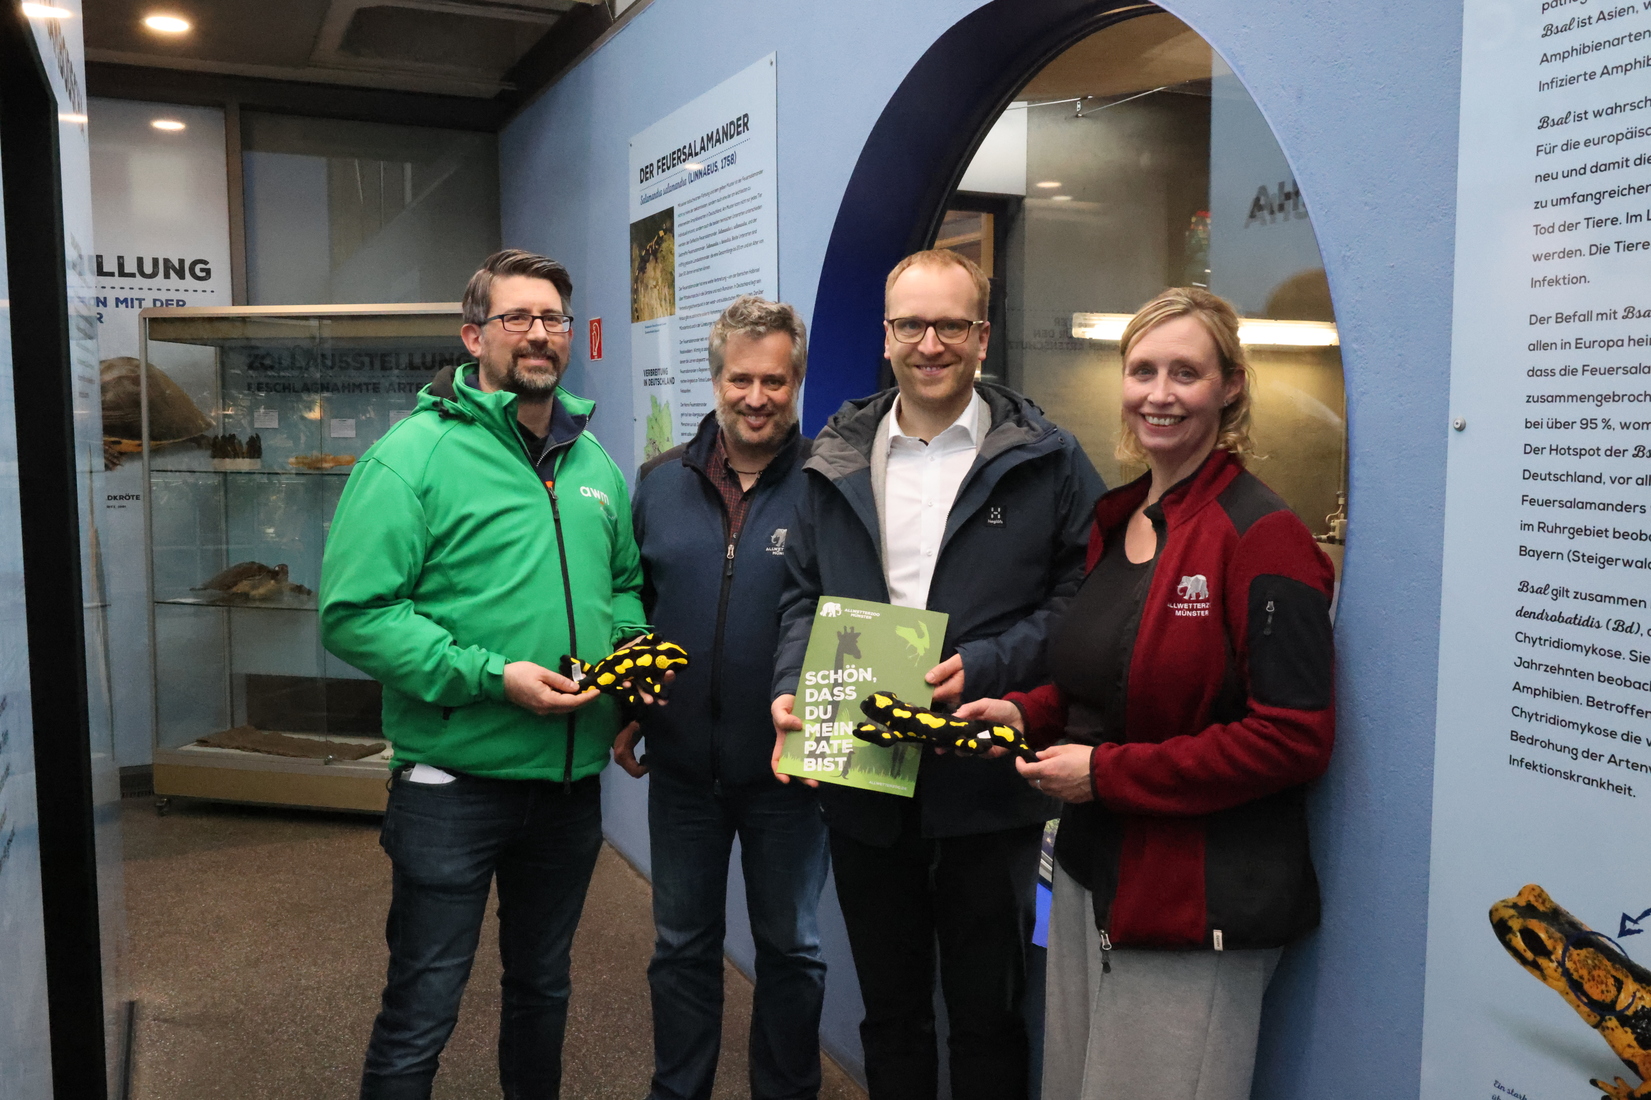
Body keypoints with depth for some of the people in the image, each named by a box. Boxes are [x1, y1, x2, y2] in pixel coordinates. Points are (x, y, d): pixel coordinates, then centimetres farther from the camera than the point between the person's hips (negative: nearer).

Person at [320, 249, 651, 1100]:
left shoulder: (594, 464, 10)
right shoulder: (413, 456, -11)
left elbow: (624, 583, 21)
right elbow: (354, 613, -17)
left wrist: (631, 644, -1)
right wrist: (491, 676, -23)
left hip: (572, 777, 6)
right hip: (455, 782, -6)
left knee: (542, 988, 23)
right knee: (422, 1009, 4)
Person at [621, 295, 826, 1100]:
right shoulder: (661, 482, 2)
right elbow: (628, 604, 11)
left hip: (786, 765, -3)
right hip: (681, 762, 3)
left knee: (789, 945, 15)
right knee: (682, 943, 18)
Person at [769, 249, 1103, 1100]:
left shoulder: (1045, 461, -4)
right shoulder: (837, 461, 7)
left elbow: (1082, 598, -7)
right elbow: (802, 591, 11)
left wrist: (982, 666, -19)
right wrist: (791, 689, -5)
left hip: (986, 786, -3)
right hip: (861, 784, 4)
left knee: (987, 1016, 13)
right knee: (889, 1013, 20)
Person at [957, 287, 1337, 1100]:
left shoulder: (1261, 536, -16)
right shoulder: (1114, 521, 9)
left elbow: (1295, 737, -20)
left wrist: (1106, 773, -18)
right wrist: (1027, 715, 0)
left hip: (1197, 903, -8)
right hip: (1090, 877, 8)